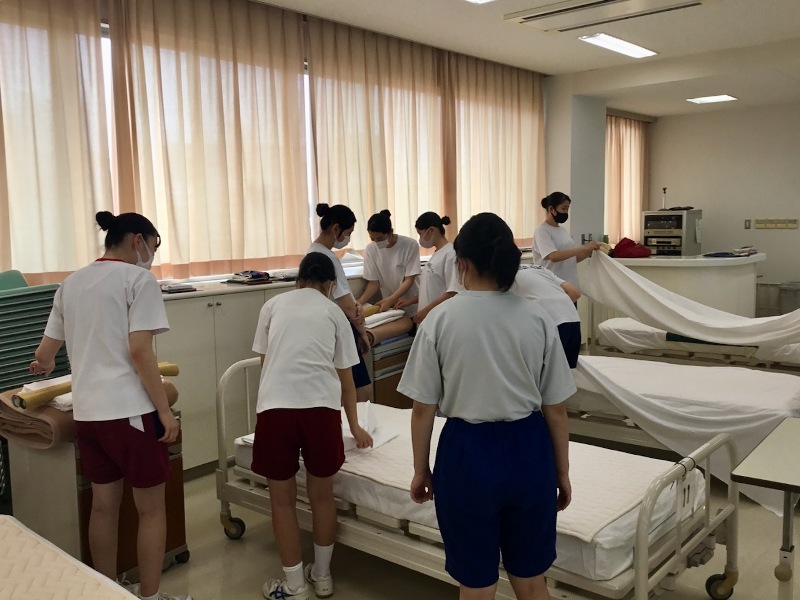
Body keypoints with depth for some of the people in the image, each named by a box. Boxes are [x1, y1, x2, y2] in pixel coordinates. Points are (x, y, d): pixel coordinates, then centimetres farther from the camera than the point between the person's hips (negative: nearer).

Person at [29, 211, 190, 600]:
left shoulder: (71, 283, 13)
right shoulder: (138, 280, -8)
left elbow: (44, 354, 19)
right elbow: (139, 352, -17)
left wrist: (43, 365, 42)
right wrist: (165, 410, -13)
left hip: (86, 412, 7)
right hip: (130, 411, -7)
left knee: (103, 505, 17)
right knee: (151, 508, 6)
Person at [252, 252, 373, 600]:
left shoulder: (273, 306, 19)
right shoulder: (334, 312, 18)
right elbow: (346, 379, 23)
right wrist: (354, 426, 35)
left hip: (276, 406, 0)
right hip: (322, 407, 1)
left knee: (282, 500, 14)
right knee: (322, 495, 20)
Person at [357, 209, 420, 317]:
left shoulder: (410, 245, -17)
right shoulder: (371, 249, -7)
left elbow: (409, 280, -16)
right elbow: (374, 282, -5)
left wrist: (390, 300, -27)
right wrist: (360, 301, -20)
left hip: (410, 305, -2)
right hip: (388, 305, 3)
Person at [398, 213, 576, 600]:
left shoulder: (440, 319, -10)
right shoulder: (537, 320, -4)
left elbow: (423, 409, -5)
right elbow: (555, 409, 1)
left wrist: (421, 471, 8)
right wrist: (562, 472, 14)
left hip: (468, 452, -2)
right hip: (528, 450, 3)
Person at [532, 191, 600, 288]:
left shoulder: (563, 231, 13)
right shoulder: (542, 231, -10)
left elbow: (573, 258, 15)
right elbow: (554, 256, -25)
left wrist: (589, 251, -3)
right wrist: (584, 248, -25)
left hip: (570, 286, 8)